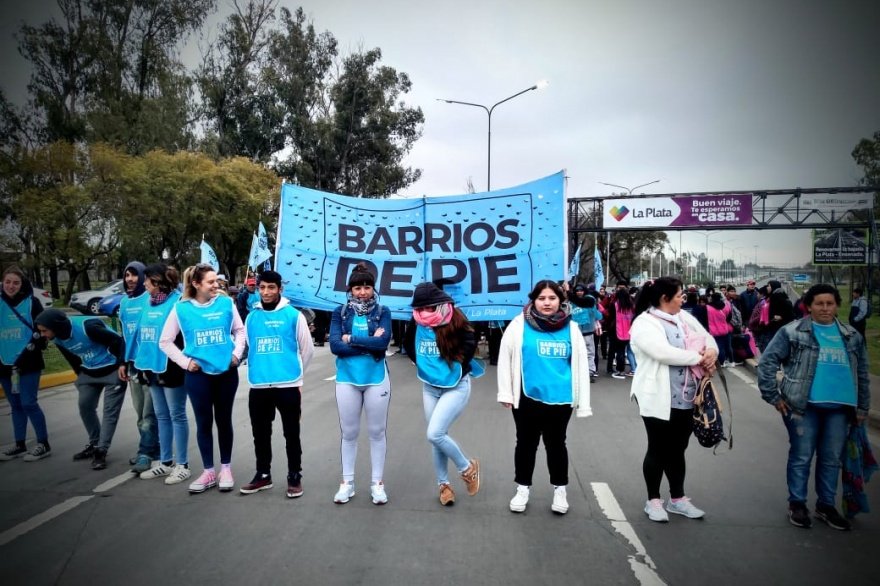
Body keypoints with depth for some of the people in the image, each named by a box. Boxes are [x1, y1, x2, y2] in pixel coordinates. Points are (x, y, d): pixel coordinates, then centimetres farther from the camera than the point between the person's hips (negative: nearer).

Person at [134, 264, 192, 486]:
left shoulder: (177, 301, -14)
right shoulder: (148, 302, 11)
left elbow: (185, 334, -16)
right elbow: (142, 332, 18)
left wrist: (177, 363, -16)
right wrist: (142, 361, 14)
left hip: (171, 368, -8)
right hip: (153, 367, 8)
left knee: (177, 416, 2)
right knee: (162, 416, 15)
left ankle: (182, 465, 11)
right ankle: (166, 462, 26)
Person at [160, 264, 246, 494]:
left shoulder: (226, 303, -3)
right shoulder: (181, 309, -5)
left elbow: (240, 330, 9)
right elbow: (165, 341, 2)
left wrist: (237, 353, -3)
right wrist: (185, 361, -6)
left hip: (227, 372, 1)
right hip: (198, 374, 0)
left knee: (224, 420, 11)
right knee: (203, 422, 7)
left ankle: (226, 468, 24)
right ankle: (208, 471, 20)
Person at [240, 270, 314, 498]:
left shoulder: (294, 315, -4)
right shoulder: (252, 317, 6)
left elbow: (307, 349, 3)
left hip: (288, 385, -3)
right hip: (258, 386, 4)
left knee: (291, 433, 6)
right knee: (261, 433, 14)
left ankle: (295, 477, 18)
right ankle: (263, 474, 29)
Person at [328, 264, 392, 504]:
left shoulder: (382, 312, -2)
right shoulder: (340, 312, -1)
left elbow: (384, 341, -17)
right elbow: (335, 346, -12)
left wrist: (351, 340, -15)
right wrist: (370, 344, -17)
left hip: (377, 379, -1)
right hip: (347, 380, 1)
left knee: (377, 432, 9)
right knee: (349, 432, 11)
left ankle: (377, 483, 22)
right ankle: (347, 483, 24)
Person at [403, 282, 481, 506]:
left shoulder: (455, 322, -19)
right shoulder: (417, 324, -5)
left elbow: (470, 344, -14)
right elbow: (409, 345, 11)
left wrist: (456, 368, -10)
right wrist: (423, 365, 7)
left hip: (456, 387, -5)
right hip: (429, 388, 5)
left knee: (435, 434, -14)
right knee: (437, 437, 10)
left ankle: (468, 467, 11)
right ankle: (443, 484, 28)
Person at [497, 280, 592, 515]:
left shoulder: (571, 328, -1)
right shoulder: (520, 324, -8)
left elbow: (580, 365, 2)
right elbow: (505, 359, -3)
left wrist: (583, 403, 2)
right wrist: (506, 393, -4)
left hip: (560, 399, 1)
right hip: (527, 397, -1)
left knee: (556, 444, 16)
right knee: (526, 443, 14)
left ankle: (560, 489, 34)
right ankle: (523, 488, 32)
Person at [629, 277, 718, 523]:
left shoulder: (684, 317, 11)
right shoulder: (644, 323, -14)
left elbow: (707, 337, 12)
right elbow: (663, 353, -26)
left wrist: (712, 352, -11)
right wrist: (699, 358, -18)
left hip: (686, 398, 7)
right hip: (659, 398, -7)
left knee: (677, 449, 17)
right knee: (658, 450, 5)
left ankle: (677, 499, 31)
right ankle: (653, 500, 21)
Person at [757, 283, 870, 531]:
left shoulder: (852, 336, 10)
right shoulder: (792, 332, -5)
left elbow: (862, 373, 17)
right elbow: (767, 362, -5)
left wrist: (862, 407, 14)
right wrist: (773, 396, -7)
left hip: (839, 408, 4)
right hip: (803, 406, -4)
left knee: (832, 459, 12)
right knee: (801, 457, 4)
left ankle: (826, 505, 27)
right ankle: (797, 504, 19)